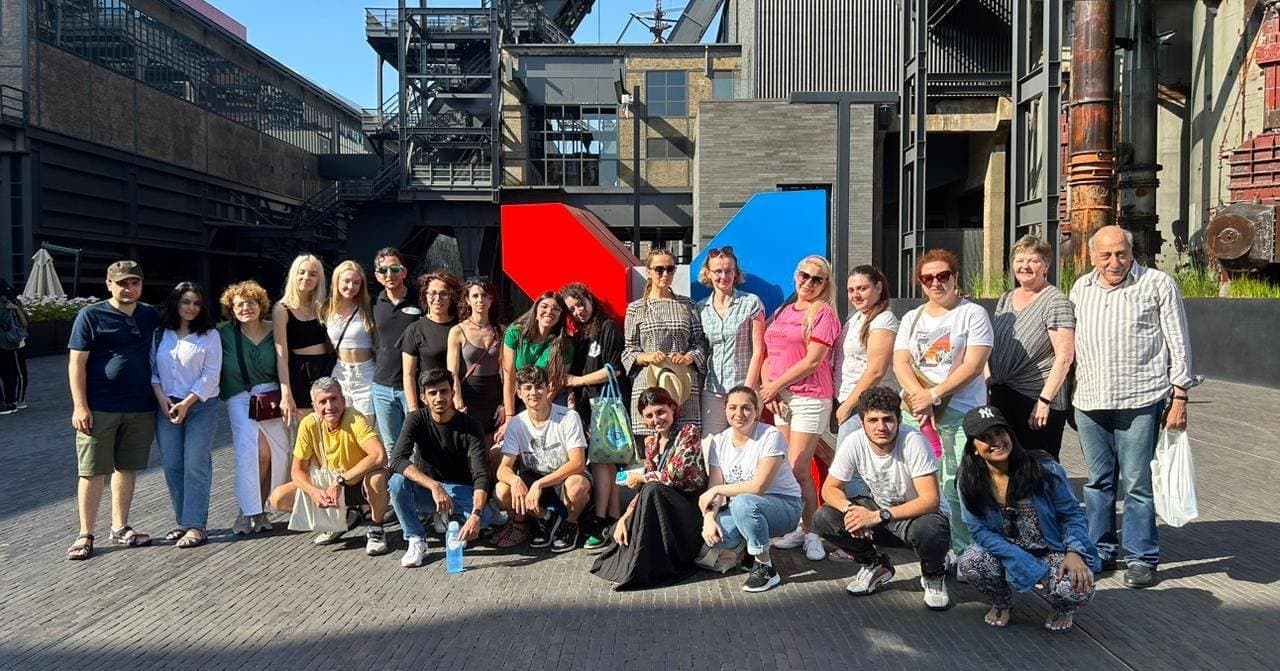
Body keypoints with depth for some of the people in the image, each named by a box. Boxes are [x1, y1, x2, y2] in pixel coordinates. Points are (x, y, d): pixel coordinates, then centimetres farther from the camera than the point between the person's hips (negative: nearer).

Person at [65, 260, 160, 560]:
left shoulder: (151, 316, 9)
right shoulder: (91, 315, -4)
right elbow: (77, 362, -6)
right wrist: (80, 406, -13)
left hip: (140, 408, 4)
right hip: (99, 409, -4)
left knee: (126, 468, 12)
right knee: (93, 471, 1)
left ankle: (120, 528, 23)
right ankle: (86, 535, 12)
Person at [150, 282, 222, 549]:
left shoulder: (209, 336, 1)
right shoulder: (160, 334, 9)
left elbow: (211, 374, -4)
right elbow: (152, 369, 10)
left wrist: (187, 403, -12)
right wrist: (161, 397, -6)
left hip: (201, 406, -3)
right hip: (166, 406, 3)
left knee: (196, 466, -6)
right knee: (172, 467, 5)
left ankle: (196, 525, -3)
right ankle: (183, 522, 15)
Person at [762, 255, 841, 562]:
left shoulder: (824, 314, -4)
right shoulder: (782, 312, 16)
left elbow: (812, 361, -12)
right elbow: (768, 355, 15)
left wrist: (775, 385, -8)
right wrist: (768, 389, -1)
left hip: (810, 398, -6)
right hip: (779, 398, 7)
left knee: (798, 468, -8)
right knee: (785, 467, 7)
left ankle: (811, 534, 6)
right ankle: (799, 528, 18)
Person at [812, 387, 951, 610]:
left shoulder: (914, 442, -28)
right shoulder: (854, 443, -17)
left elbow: (930, 500, -31)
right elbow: (830, 488, -8)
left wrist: (878, 516, -38)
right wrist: (849, 508, -31)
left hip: (916, 511, -4)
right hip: (878, 507, 4)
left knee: (931, 532, -39)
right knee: (823, 518, -17)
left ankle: (933, 576, 0)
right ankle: (875, 566, 9)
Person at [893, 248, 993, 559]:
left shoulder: (973, 314, 1)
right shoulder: (912, 318, 16)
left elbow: (973, 365, -9)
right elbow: (900, 363, 5)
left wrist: (933, 395, -13)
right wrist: (919, 397, -12)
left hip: (960, 413, -4)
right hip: (915, 412, 5)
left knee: (955, 486, -9)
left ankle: (959, 552, 1)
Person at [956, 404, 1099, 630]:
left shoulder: (1043, 468, -16)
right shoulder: (970, 482, -13)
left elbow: (1072, 515, -7)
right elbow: (980, 531, -14)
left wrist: (1074, 553, -26)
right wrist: (1032, 568, -22)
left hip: (1053, 551, -1)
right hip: (1008, 553, 1)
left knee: (1078, 589, -31)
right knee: (970, 562, -28)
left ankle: (1061, 608, 11)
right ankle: (1001, 602, 8)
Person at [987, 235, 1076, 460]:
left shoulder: (1055, 302, -9)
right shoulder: (1005, 300, 13)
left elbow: (1065, 356, -15)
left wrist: (1044, 401, -19)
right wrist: (986, 385, 8)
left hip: (1037, 402, -7)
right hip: (1001, 398, 7)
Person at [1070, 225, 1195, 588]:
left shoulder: (1158, 284, -2)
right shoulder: (1081, 288, 11)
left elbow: (1179, 344, 0)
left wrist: (1179, 397, -4)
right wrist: (1067, 395, 17)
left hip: (1140, 401, -4)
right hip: (1089, 401, 4)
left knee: (1138, 484, 1)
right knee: (1098, 481, 12)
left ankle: (1141, 558, 14)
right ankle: (1101, 550, 25)